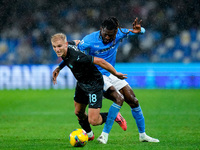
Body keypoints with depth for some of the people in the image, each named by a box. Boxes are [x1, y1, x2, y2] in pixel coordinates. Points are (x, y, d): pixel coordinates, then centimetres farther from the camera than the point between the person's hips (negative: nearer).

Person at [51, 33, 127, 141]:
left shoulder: (76, 57, -37)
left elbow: (99, 61, -32)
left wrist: (116, 74, -19)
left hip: (94, 85, -9)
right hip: (81, 84, 9)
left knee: (93, 121, -11)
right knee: (79, 113, 21)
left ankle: (114, 116, 18)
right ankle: (89, 134, 48)